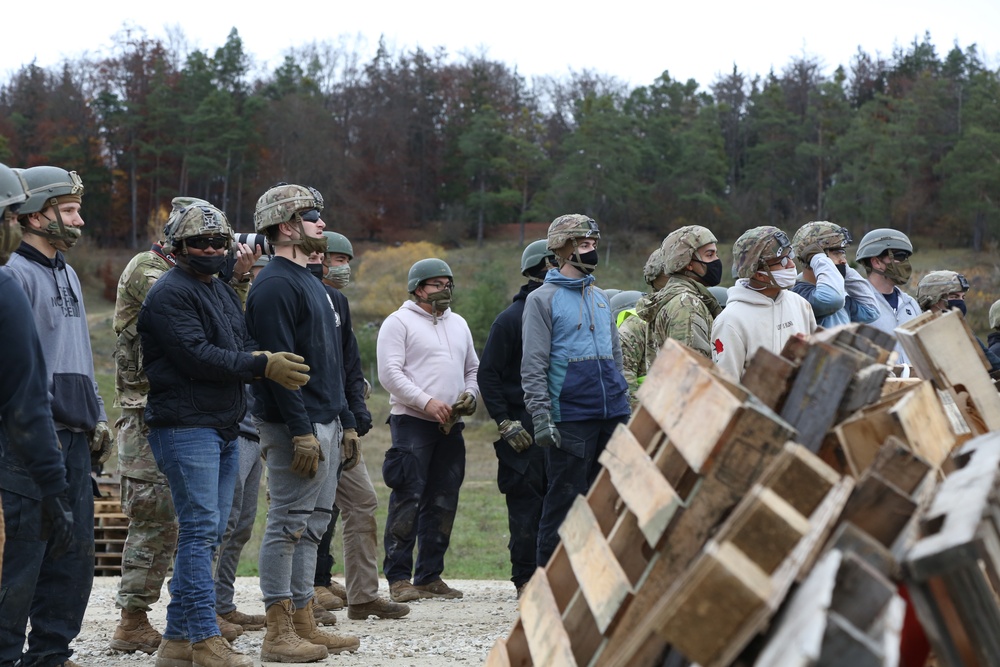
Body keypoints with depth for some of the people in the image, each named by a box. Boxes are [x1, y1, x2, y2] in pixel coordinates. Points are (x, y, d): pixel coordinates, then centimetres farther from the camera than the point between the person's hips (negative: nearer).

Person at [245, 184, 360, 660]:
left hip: (324, 422, 10)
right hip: (294, 425, -10)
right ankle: (279, 634, -3)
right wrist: (302, 432, -24)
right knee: (288, 523, -7)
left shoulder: (308, 281, 19)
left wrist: (344, 417, 19)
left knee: (312, 524, 12)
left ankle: (304, 624, 18)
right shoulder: (275, 285, -13)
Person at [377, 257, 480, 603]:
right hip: (411, 422, -7)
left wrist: (469, 395, 6)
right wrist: (427, 402, -16)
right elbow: (389, 373, -9)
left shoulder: (458, 324, 21)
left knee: (443, 503, 6)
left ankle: (430, 575, 13)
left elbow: (473, 368, 27)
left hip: (450, 426, 7)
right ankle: (399, 578, -7)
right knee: (407, 501, -10)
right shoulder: (399, 322, 0)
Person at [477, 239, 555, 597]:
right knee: (526, 504, -4)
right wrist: (505, 423, -11)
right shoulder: (512, 318, -3)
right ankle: (525, 578, 2)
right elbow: (487, 374, -4)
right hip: (525, 428, -5)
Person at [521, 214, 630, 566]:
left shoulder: (600, 297, 18)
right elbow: (533, 365, -8)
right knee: (565, 497, -4)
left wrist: (624, 405, 17)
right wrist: (541, 416, -16)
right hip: (570, 417, -6)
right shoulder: (542, 299, -2)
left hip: (612, 417, 6)